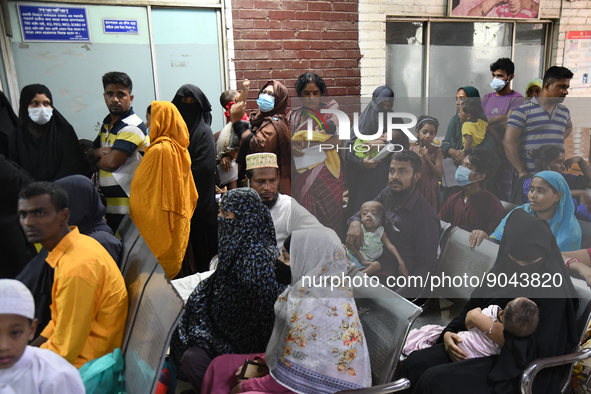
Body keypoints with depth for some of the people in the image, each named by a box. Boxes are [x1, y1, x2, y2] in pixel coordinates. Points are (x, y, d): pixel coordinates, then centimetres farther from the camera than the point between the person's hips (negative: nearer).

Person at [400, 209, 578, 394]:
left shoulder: (553, 290, -17)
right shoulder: (505, 269, 4)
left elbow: (542, 350, -19)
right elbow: (472, 307, 9)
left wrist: (494, 329, -24)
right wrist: (449, 333, -6)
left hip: (516, 366, -7)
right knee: (413, 364, -10)